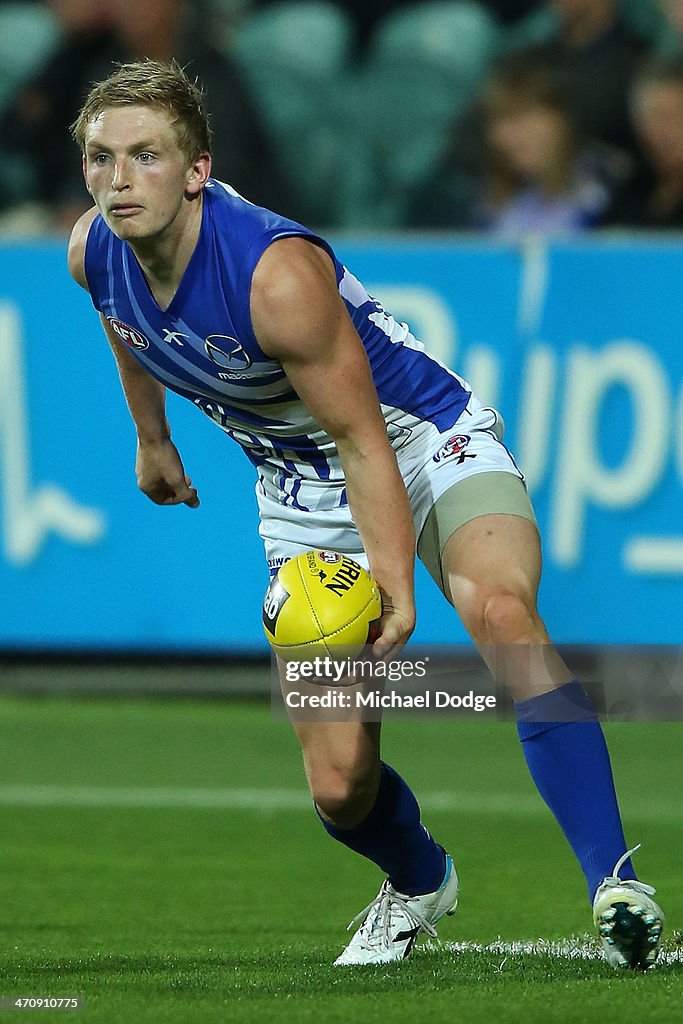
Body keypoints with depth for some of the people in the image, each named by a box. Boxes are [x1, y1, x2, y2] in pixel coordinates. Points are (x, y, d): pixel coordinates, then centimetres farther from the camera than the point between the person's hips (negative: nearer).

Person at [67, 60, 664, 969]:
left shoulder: (278, 275, -32)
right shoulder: (92, 255, -12)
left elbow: (361, 438, -28)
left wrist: (394, 576, -39)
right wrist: (152, 439, 25)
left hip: (425, 442, -6)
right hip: (301, 494, 6)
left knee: (500, 609, -38)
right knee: (340, 784, -3)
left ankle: (615, 886, -40)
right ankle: (418, 880, 33)